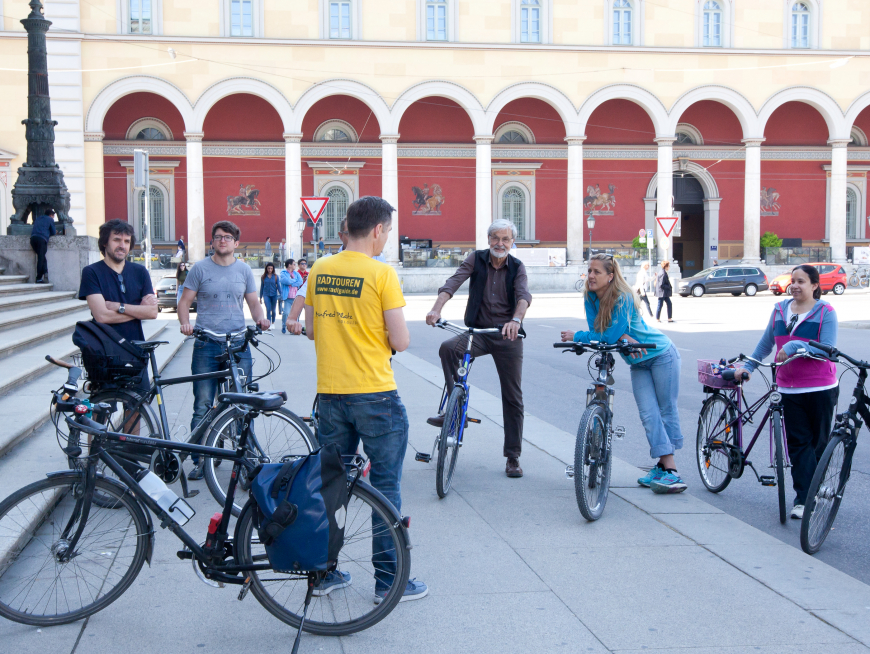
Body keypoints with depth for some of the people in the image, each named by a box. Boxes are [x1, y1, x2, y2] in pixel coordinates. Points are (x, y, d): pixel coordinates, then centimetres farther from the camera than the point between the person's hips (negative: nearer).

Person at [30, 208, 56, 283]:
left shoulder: (38, 219, 30)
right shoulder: (50, 219, 13)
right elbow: (54, 233, 12)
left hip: (33, 238, 6)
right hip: (42, 239, -6)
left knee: (41, 257, 13)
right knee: (41, 258, -5)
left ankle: (45, 272, -3)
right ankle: (39, 278, -8)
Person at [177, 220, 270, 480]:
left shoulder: (244, 270, 11)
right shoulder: (200, 269, 5)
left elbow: (254, 303, 15)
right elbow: (185, 301, 5)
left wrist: (261, 318, -7)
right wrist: (185, 323, -14)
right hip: (206, 344, -1)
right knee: (203, 406, 0)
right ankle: (200, 460, 8)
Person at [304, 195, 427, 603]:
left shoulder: (319, 270, 4)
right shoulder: (382, 273, -13)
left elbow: (311, 330, 12)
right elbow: (401, 341, -13)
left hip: (329, 393, 6)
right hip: (375, 394, -5)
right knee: (385, 488, 4)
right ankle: (388, 581, 9)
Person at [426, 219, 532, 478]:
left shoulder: (517, 267, -1)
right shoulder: (476, 259, -1)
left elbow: (524, 295, -20)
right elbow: (453, 283, -15)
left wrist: (516, 320, -42)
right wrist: (436, 308, -34)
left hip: (507, 336, 0)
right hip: (478, 332, 0)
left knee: (513, 398, 1)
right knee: (448, 347, -32)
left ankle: (513, 457, 11)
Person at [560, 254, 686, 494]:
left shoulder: (622, 298, -27)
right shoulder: (590, 297, -7)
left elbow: (611, 335, -28)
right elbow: (596, 331, -11)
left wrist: (577, 336, -20)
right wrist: (623, 337, -28)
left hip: (661, 355, -6)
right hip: (638, 362, 6)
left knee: (667, 411, -4)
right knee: (648, 414, -5)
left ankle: (671, 473, -5)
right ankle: (664, 465, -3)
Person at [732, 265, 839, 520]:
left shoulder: (825, 312, -4)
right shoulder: (780, 310, 10)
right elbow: (766, 343, 20)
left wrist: (794, 346, -20)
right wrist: (748, 366, 15)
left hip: (820, 388, -3)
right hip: (789, 388, 3)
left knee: (819, 443, 6)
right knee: (798, 443, -1)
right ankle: (804, 498, -1)